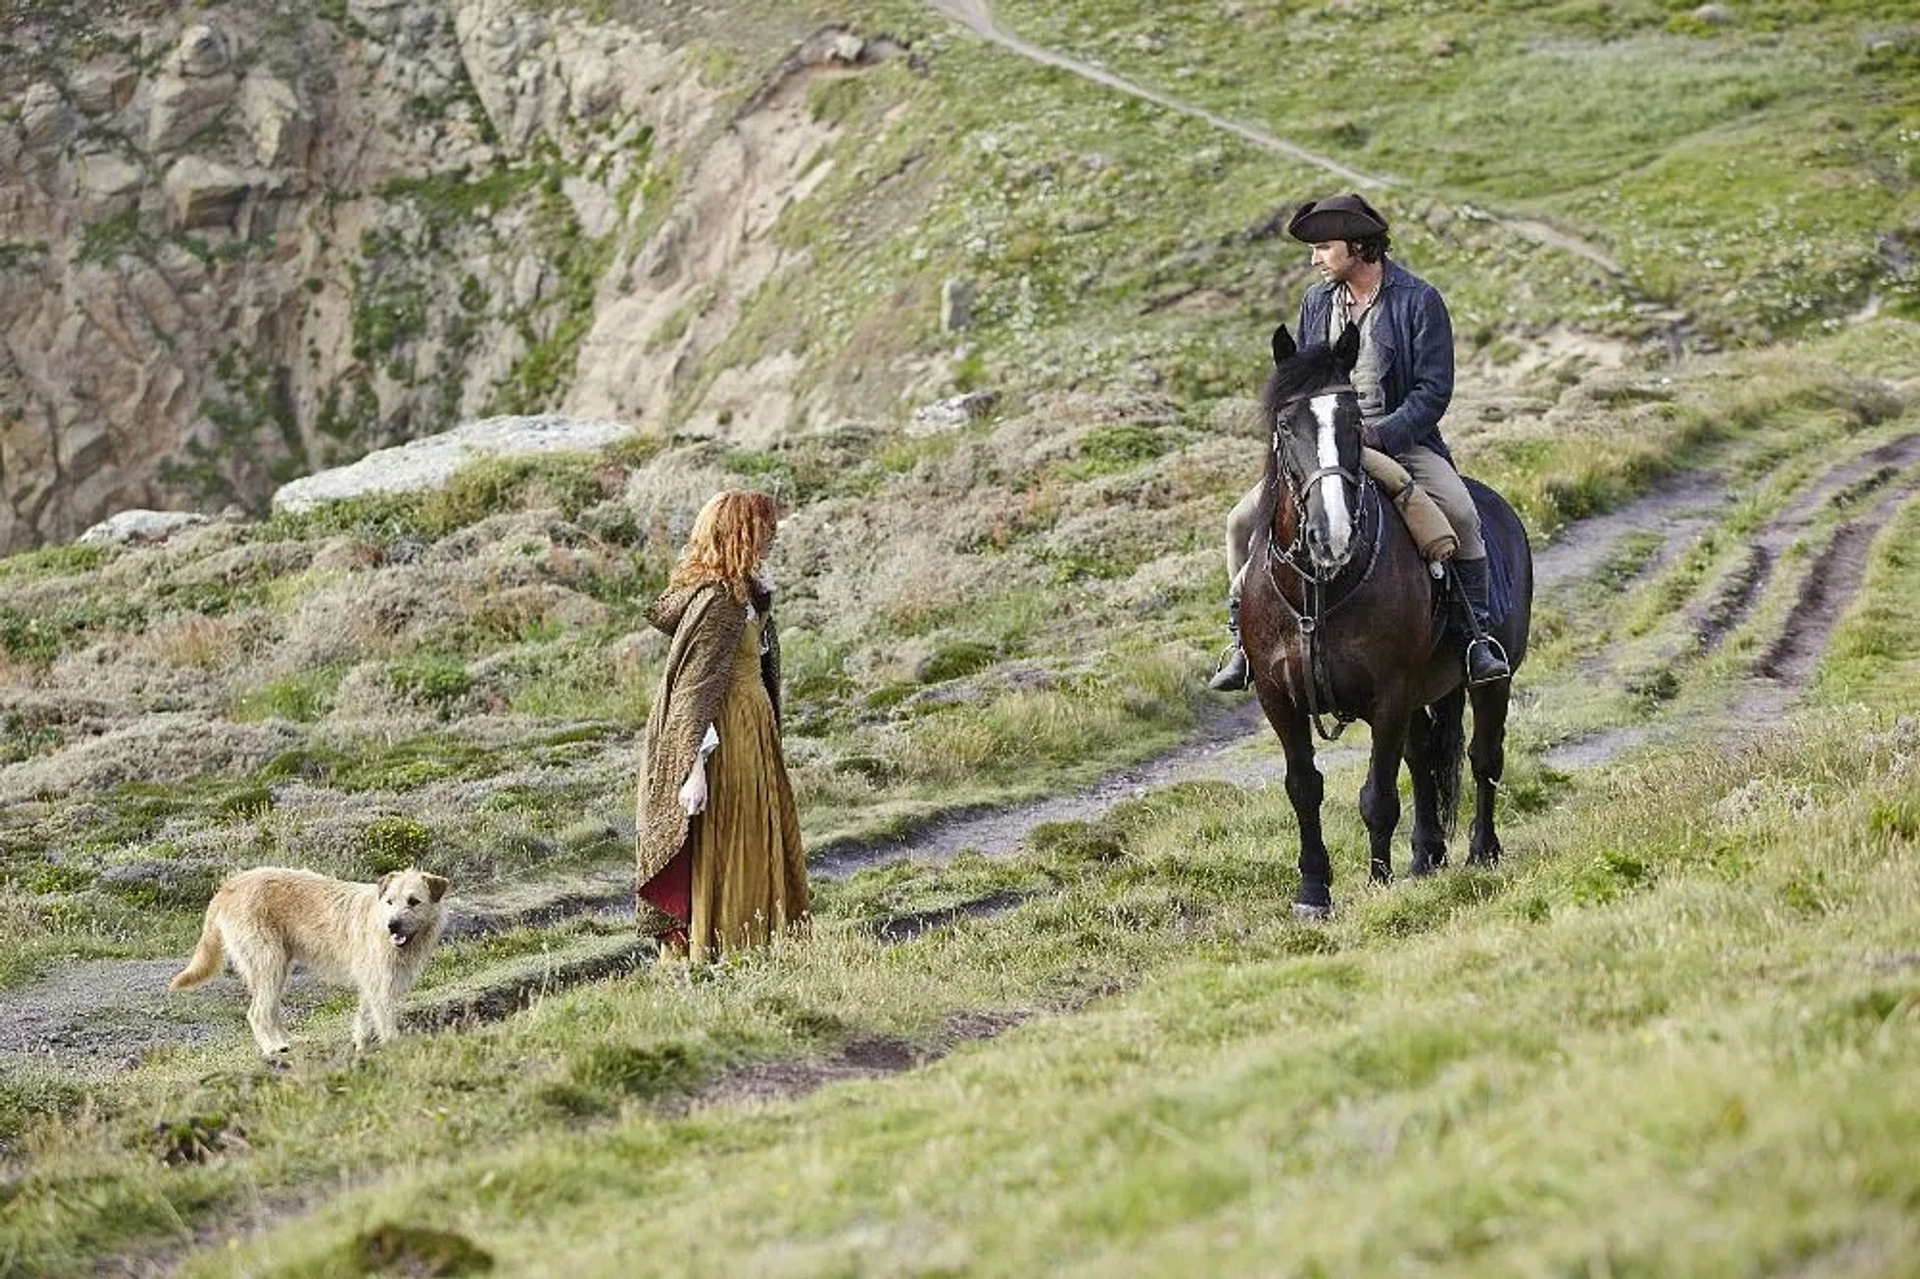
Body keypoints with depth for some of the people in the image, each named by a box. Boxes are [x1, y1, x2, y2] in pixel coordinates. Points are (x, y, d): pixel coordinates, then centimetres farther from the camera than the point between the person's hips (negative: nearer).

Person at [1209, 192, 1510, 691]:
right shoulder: (1316, 303, 9)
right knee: (1245, 520, -10)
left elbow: (1433, 391, -11)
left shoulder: (1418, 300, -7)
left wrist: (1378, 437, -22)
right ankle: (1245, 640, 3)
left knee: (1461, 514, -30)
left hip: (1400, 439, -4)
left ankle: (1479, 635, -16)